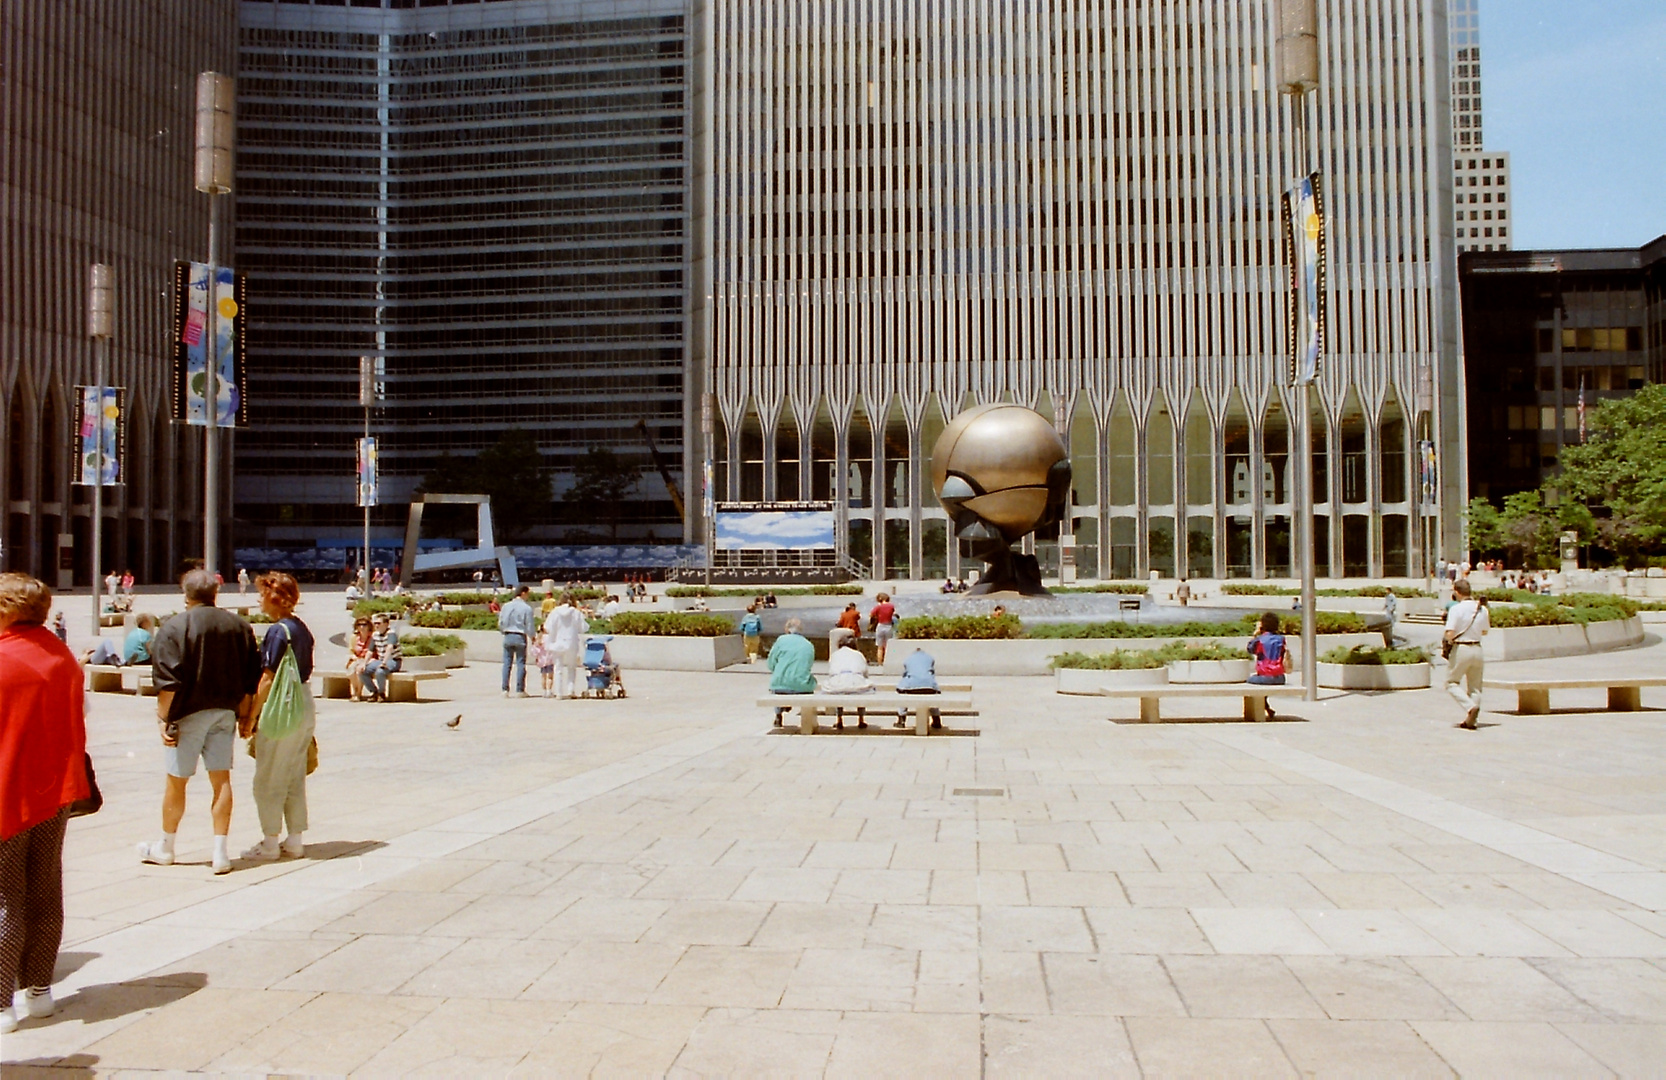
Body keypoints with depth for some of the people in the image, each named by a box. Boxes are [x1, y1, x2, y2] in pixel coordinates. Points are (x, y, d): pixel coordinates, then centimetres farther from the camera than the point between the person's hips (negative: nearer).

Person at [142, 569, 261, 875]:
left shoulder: (174, 627, -9)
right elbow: (250, 679, 8)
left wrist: (163, 717, -9)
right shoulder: (239, 626, 6)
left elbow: (168, 680, -15)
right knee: (221, 779, 6)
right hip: (225, 712, 4)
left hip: (189, 713, -4)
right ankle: (220, 852, 5)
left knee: (176, 781, 9)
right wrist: (245, 716, 15)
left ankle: (165, 847, 25)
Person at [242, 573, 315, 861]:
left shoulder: (278, 631, -15)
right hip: (304, 705, 8)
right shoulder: (302, 629, 9)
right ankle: (295, 840, 18)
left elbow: (268, 678, -17)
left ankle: (270, 843, 9)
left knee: (269, 780, 2)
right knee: (295, 777, 13)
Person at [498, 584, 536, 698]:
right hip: (520, 637, -3)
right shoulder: (526, 608, -9)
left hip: (508, 636, 3)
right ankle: (519, 690, 5)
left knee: (507, 663, 7)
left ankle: (505, 689, 7)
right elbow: (530, 626, -6)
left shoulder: (506, 606, 2)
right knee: (521, 664, 4)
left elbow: (500, 623, 8)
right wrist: (532, 637, 12)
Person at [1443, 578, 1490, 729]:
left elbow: (1449, 634, -20)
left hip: (1460, 649, -5)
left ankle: (1470, 707, -14)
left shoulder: (1456, 609, -14)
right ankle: (1470, 720, 13)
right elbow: (1485, 631, 17)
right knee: (1475, 687, 13)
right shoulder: (1482, 609, 3)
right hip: (1477, 649, 5)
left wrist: (1446, 639, 1)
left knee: (1452, 683, 8)